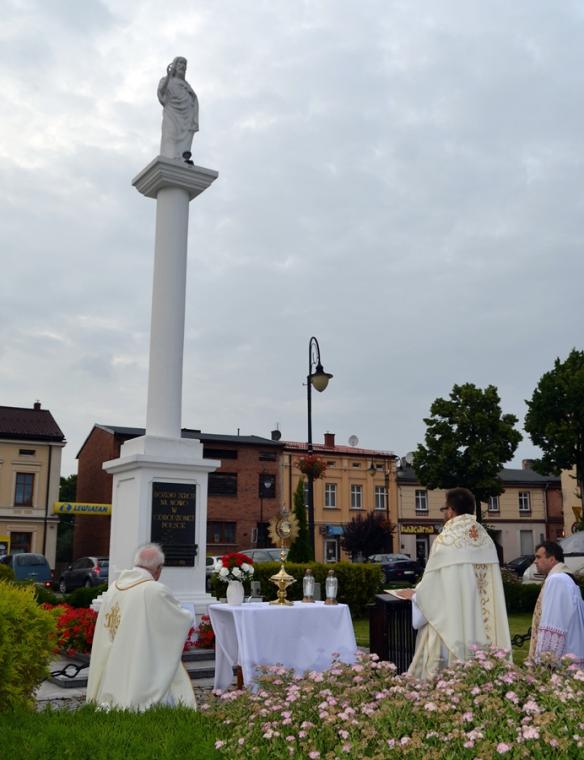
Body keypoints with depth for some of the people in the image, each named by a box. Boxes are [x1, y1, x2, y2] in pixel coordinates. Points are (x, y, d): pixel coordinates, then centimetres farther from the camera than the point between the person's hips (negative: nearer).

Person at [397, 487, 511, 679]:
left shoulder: (445, 540, -13)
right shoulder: (486, 539, 7)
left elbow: (432, 586, -9)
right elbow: (489, 588, 12)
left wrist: (414, 594, 11)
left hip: (452, 623, -6)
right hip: (483, 626, 6)